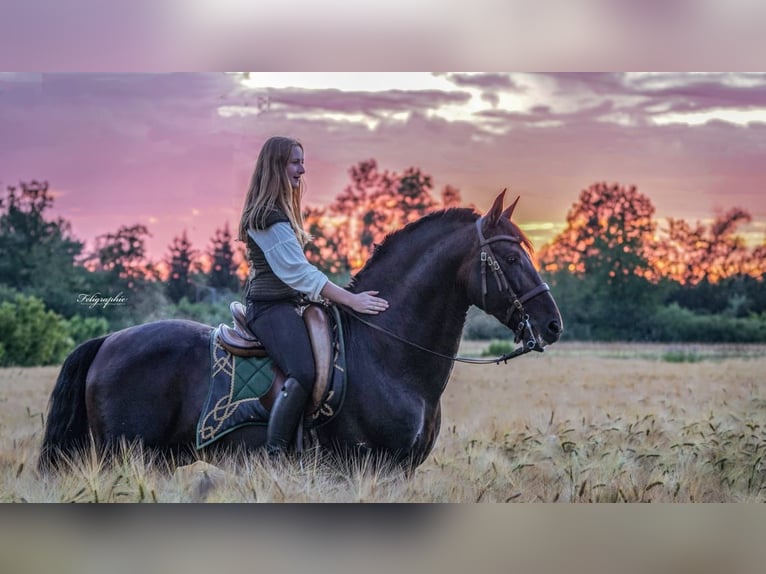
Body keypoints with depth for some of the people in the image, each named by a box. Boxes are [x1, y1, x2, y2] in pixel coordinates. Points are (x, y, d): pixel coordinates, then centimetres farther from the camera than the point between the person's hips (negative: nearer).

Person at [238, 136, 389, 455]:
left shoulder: (280, 212, 21)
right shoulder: (267, 216, -13)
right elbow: (297, 271, -20)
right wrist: (350, 299, -22)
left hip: (290, 303, 11)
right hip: (270, 307, -11)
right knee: (302, 373, -31)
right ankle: (275, 456, -32)